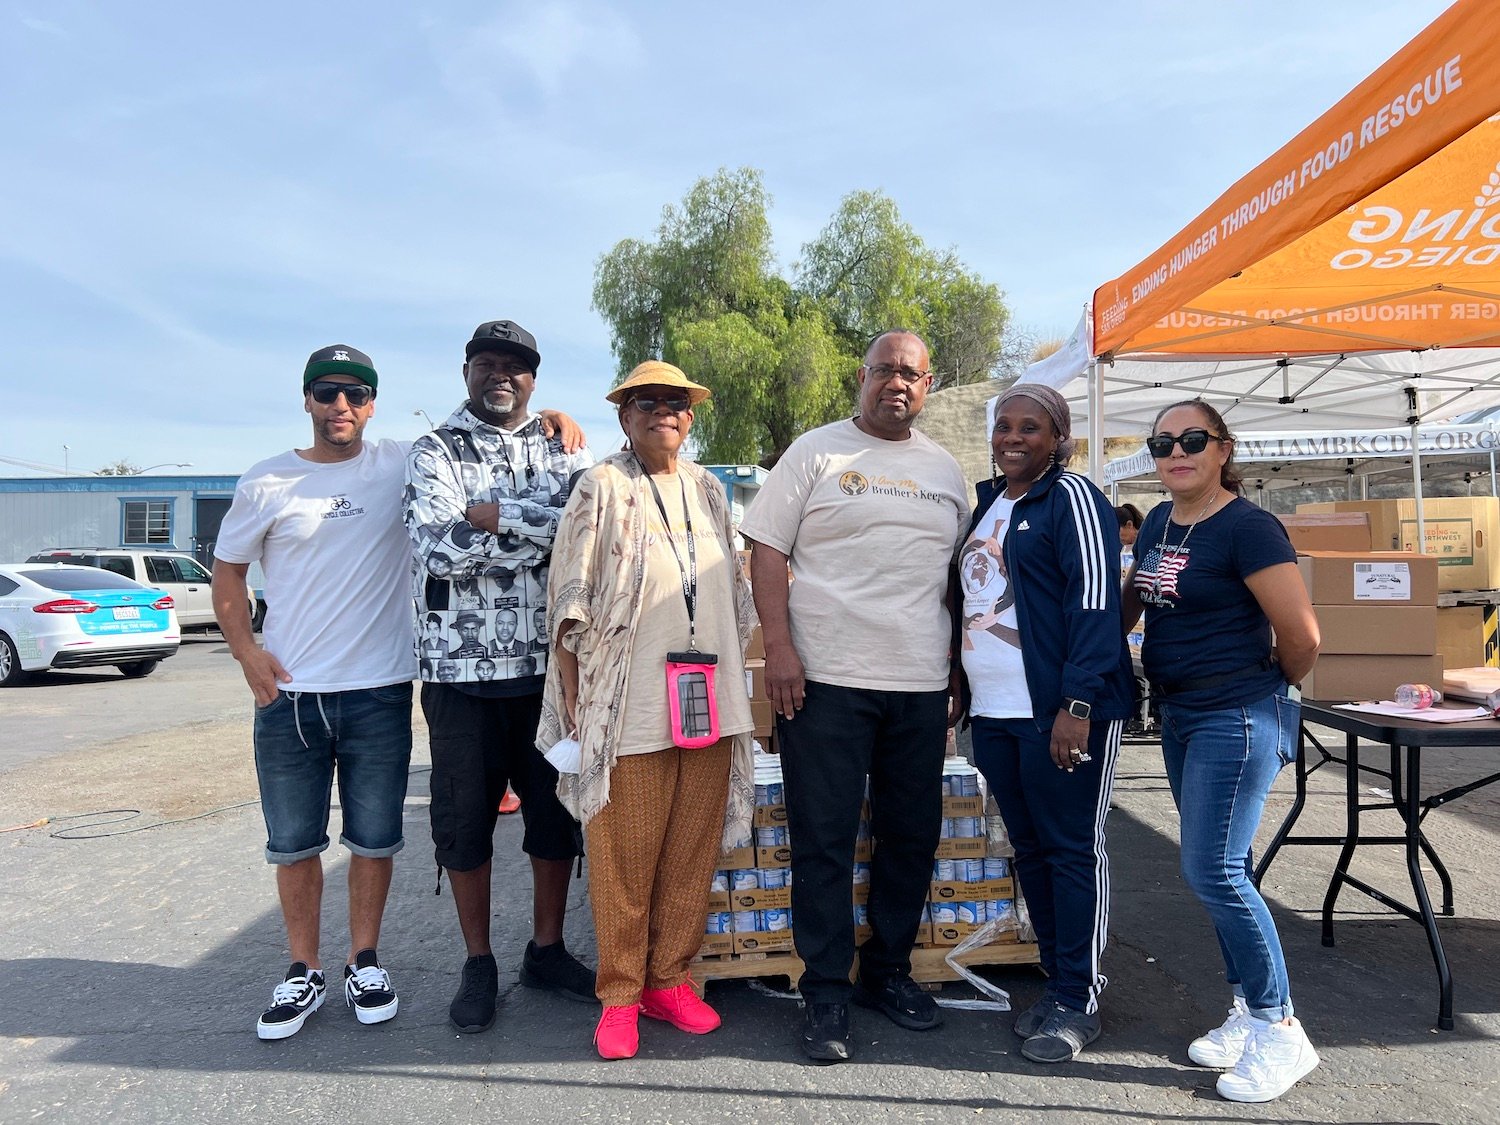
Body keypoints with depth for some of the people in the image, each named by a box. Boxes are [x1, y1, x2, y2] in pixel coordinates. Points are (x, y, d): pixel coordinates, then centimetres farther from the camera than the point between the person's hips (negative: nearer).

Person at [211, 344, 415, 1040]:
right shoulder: (268, 483, 2)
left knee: (375, 839, 10)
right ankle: (303, 973, 28)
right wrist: (248, 655, -3)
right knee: (294, 844, 11)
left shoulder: (401, 467, 0)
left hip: (380, 693, -1)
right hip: (289, 695, 1)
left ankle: (365, 962, 29)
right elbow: (227, 573, 9)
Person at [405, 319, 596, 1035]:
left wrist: (490, 514, -14)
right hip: (462, 669, -1)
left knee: (557, 813, 10)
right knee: (464, 821, 8)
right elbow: (440, 548, -14)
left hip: (550, 667, 2)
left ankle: (547, 950, 29)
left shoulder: (560, 448, 9)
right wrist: (538, 528, -13)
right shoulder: (434, 452, 4)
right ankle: (479, 964, 26)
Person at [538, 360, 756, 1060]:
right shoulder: (602, 487, 0)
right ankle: (619, 995, 20)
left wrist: (735, 681, 16)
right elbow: (570, 603, -3)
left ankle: (669, 980, 27)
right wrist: (571, 696, -7)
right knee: (623, 858, 4)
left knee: (692, 852, 10)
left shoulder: (708, 489, 14)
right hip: (630, 708, -4)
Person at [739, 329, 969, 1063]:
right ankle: (824, 992, 16)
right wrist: (778, 648, -13)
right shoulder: (816, 453, 0)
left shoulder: (946, 472, 13)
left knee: (912, 835, 13)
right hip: (824, 678, -4)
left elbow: (957, 576, 17)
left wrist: (958, 672, 12)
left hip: (921, 685, 5)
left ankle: (888, 971, 31)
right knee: (824, 840, 2)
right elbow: (768, 550, -4)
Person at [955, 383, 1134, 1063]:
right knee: (1029, 848, 14)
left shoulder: (1071, 498, -7)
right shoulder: (985, 501, 16)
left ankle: (1077, 1003, 15)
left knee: (1072, 849, 2)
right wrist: (964, 688, 21)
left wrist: (1078, 704, -21)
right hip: (993, 712, 8)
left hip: (1058, 712, -8)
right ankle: (1058, 980, 28)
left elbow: (1095, 603, -15)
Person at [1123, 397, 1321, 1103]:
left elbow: (1302, 634, -16)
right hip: (1179, 713, 8)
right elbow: (1132, 600, 23)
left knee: (1212, 871, -7)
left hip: (1237, 716, -8)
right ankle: (1246, 1010, 30)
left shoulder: (1247, 528, -16)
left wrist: (1271, 687, 0)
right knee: (1214, 867, 15)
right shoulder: (1158, 524, 8)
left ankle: (1279, 1031, 11)